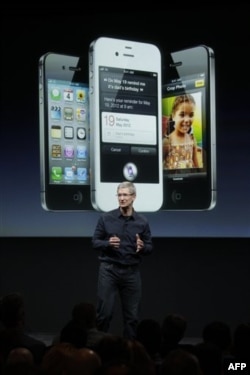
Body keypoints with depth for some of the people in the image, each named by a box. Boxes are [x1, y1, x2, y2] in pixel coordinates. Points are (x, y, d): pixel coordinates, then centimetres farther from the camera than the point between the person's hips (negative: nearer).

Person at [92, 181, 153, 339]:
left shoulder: (142, 221, 2)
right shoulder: (106, 218, -1)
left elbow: (150, 247, 6)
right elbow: (95, 242, 3)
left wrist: (142, 247, -17)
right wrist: (108, 244, -18)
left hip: (132, 271, 2)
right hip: (109, 269, -2)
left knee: (132, 315, 5)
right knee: (105, 312, -5)